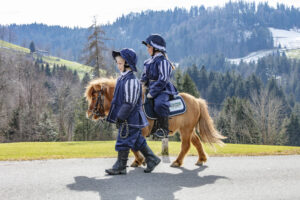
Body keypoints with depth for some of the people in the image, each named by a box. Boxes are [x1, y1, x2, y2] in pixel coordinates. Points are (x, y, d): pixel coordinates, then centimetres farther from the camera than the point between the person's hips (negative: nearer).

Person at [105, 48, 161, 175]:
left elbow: (130, 103, -21)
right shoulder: (123, 78, 12)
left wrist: (120, 117, -20)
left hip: (130, 118, -10)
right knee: (137, 140, 15)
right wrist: (118, 116, 21)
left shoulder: (131, 80, -19)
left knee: (123, 141, -2)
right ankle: (152, 159, 24)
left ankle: (120, 167, 7)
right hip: (126, 118, 10)